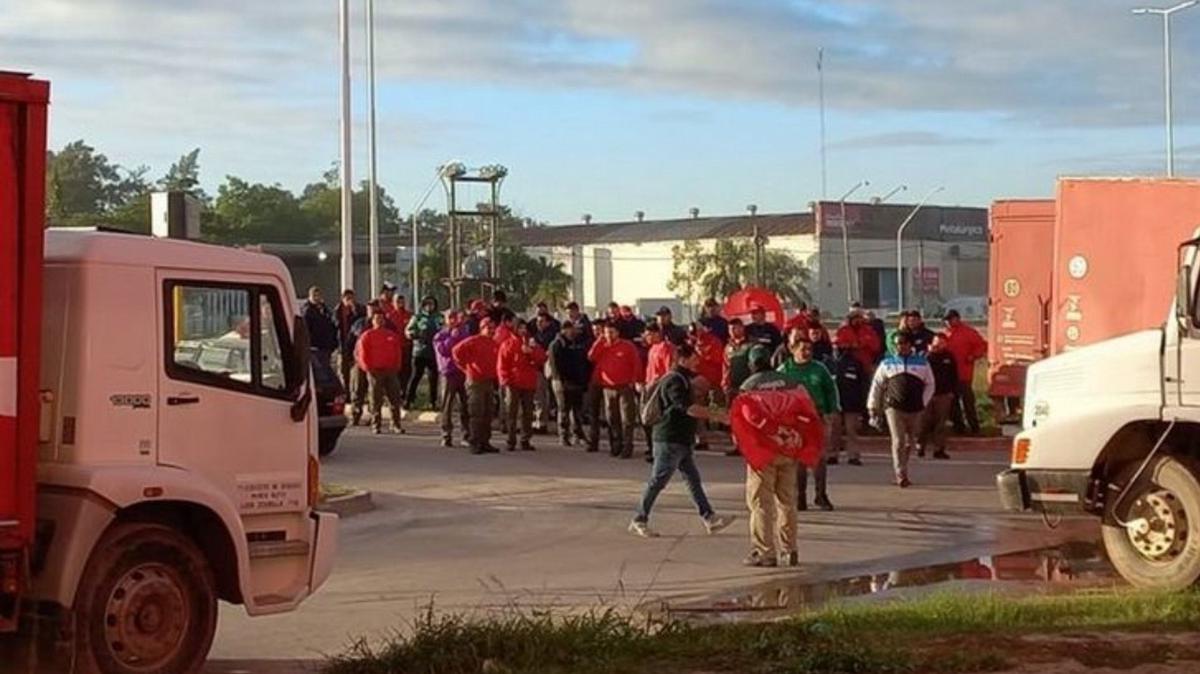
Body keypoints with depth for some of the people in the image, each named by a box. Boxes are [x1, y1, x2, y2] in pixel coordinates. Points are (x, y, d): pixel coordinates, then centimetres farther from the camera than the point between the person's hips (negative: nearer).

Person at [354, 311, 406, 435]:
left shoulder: (392, 335, 14)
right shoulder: (367, 336, 3)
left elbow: (398, 353, 16)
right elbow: (361, 353, 0)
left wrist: (396, 366, 6)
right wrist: (368, 367, -7)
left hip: (391, 370, 3)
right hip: (375, 371, -3)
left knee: (395, 398, 1)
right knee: (376, 400, -3)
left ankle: (396, 424, 6)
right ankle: (376, 425, 1)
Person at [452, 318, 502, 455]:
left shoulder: (495, 344, 11)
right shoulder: (473, 341, -9)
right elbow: (457, 351, -14)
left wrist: (494, 374, 11)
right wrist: (466, 367, -9)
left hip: (489, 381, 7)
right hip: (476, 381, -7)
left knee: (488, 414, 9)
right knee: (477, 414, -6)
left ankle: (485, 442, 16)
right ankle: (475, 444, -4)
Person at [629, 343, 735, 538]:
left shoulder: (683, 379, 16)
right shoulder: (674, 381, -17)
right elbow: (689, 408, -28)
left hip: (682, 440, 10)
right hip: (669, 440, -10)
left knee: (694, 479, 8)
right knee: (657, 481, -4)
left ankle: (710, 518, 8)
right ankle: (639, 521, 2)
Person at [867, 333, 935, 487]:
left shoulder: (922, 362, 9)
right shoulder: (887, 363, 8)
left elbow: (930, 385, 14)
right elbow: (877, 386, 12)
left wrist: (923, 402, 1)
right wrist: (873, 408, 8)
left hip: (915, 409, 2)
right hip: (894, 408, -2)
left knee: (910, 442, 11)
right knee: (898, 442, -12)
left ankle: (901, 472, 29)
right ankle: (901, 476, -14)